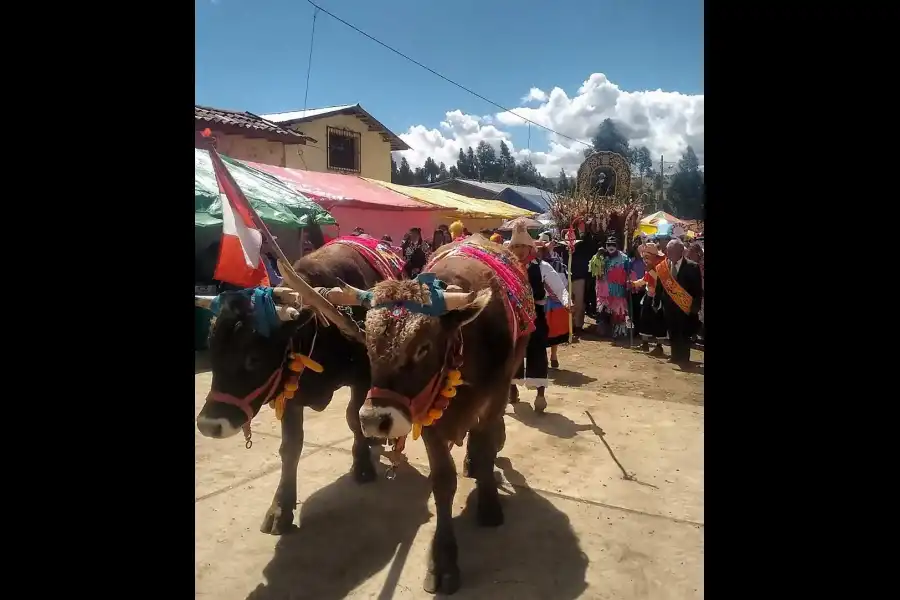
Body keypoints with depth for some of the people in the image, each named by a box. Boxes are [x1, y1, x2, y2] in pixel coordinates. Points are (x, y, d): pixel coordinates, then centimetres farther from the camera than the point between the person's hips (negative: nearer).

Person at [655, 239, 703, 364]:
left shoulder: (692, 267, -7)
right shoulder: (663, 267, 2)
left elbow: (698, 289, -6)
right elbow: (659, 287, 5)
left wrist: (695, 306, -10)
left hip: (685, 307, -3)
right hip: (669, 306, 4)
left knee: (684, 334, 2)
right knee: (673, 333, 11)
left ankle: (684, 358, 13)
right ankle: (675, 356, 24)